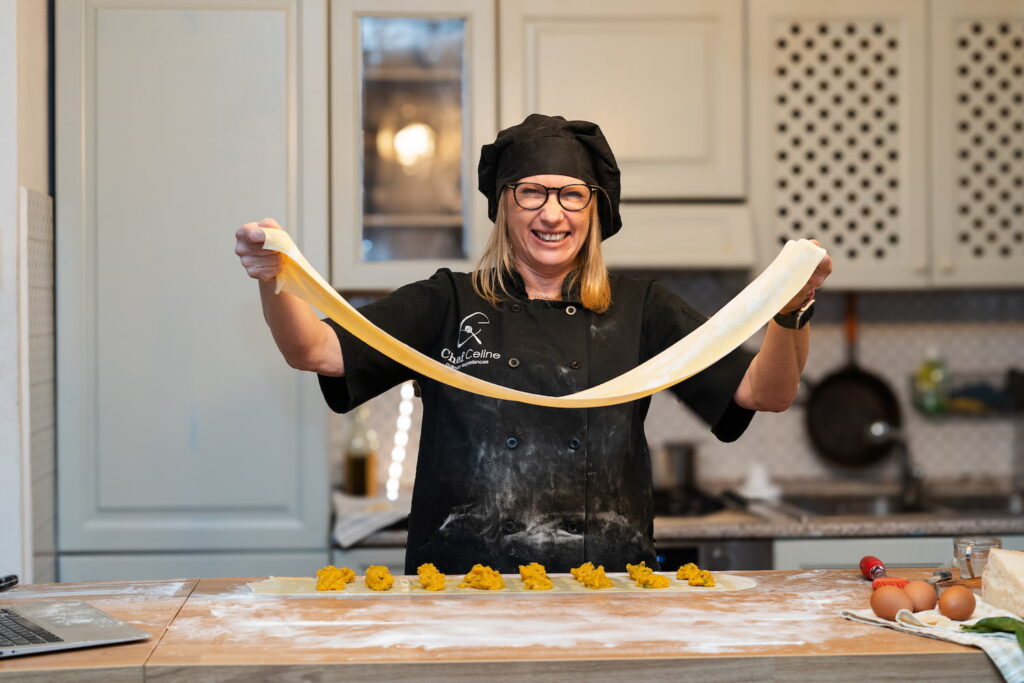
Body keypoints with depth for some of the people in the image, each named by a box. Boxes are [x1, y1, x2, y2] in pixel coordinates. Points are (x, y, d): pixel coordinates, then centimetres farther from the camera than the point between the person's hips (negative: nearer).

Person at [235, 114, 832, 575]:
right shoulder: (448, 304, 9)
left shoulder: (638, 310, 11)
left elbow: (767, 393, 4)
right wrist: (273, 277, -20)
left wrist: (793, 310, -15)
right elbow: (317, 351, 0)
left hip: (608, 583, 1)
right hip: (461, 582, -1)